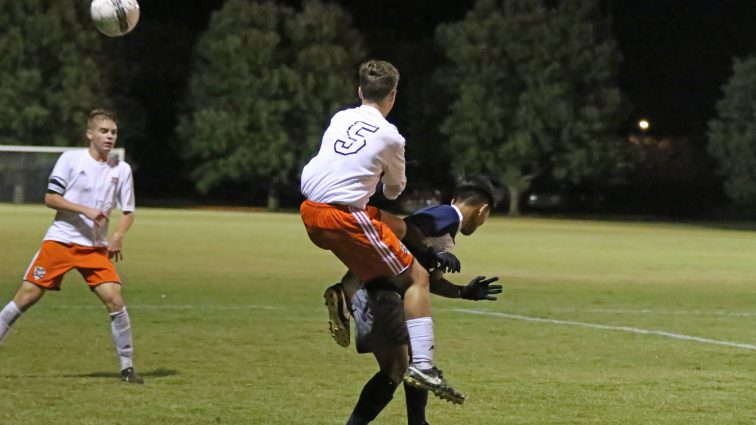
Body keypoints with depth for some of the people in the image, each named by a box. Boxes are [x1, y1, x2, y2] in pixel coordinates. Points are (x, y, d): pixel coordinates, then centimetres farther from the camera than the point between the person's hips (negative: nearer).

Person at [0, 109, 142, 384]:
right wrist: (85, 210, -18)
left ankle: (127, 367, -1)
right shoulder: (70, 159, -3)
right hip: (60, 240, -2)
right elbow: (50, 198, -6)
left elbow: (128, 211, 12)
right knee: (27, 296, -6)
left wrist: (119, 236, -8)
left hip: (95, 247, 2)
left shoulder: (121, 170, 5)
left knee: (114, 300, -11)